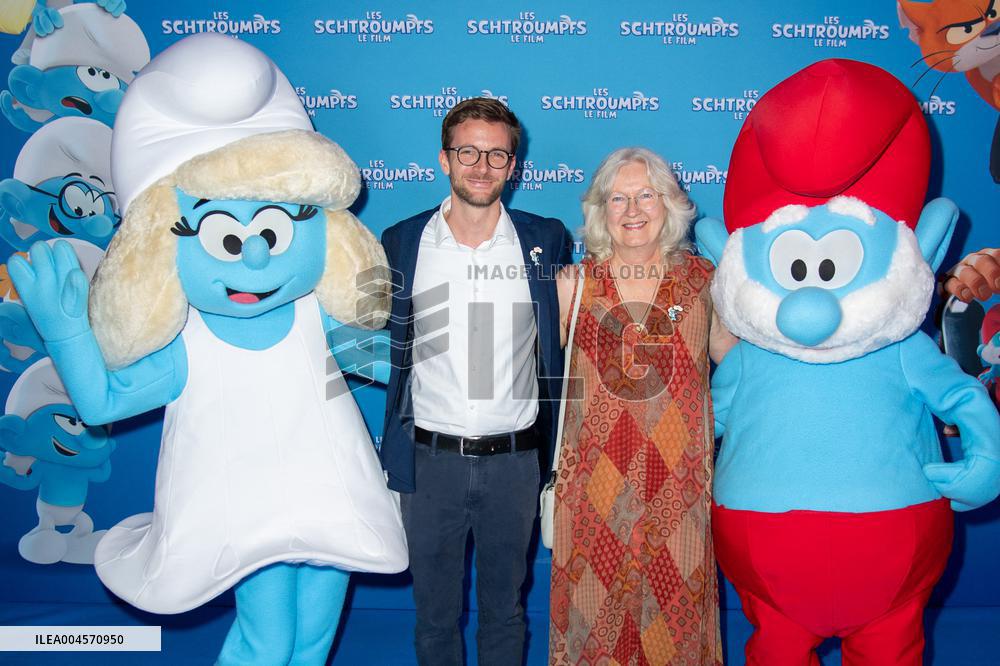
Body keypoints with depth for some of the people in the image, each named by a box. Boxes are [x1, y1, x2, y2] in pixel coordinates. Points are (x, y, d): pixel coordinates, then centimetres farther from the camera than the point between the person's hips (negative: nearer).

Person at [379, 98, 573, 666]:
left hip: (514, 460, 0)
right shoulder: (403, 243, 1)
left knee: (505, 609, 16)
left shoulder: (547, 241, 0)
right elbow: (390, 350, 8)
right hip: (430, 459, 1)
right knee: (435, 613, 15)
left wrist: (557, 450, 0)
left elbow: (565, 344, 6)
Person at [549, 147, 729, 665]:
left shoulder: (703, 279, 3)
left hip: (679, 480, 1)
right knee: (596, 610, 10)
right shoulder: (574, 284, 0)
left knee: (675, 606, 11)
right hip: (595, 479, 0)